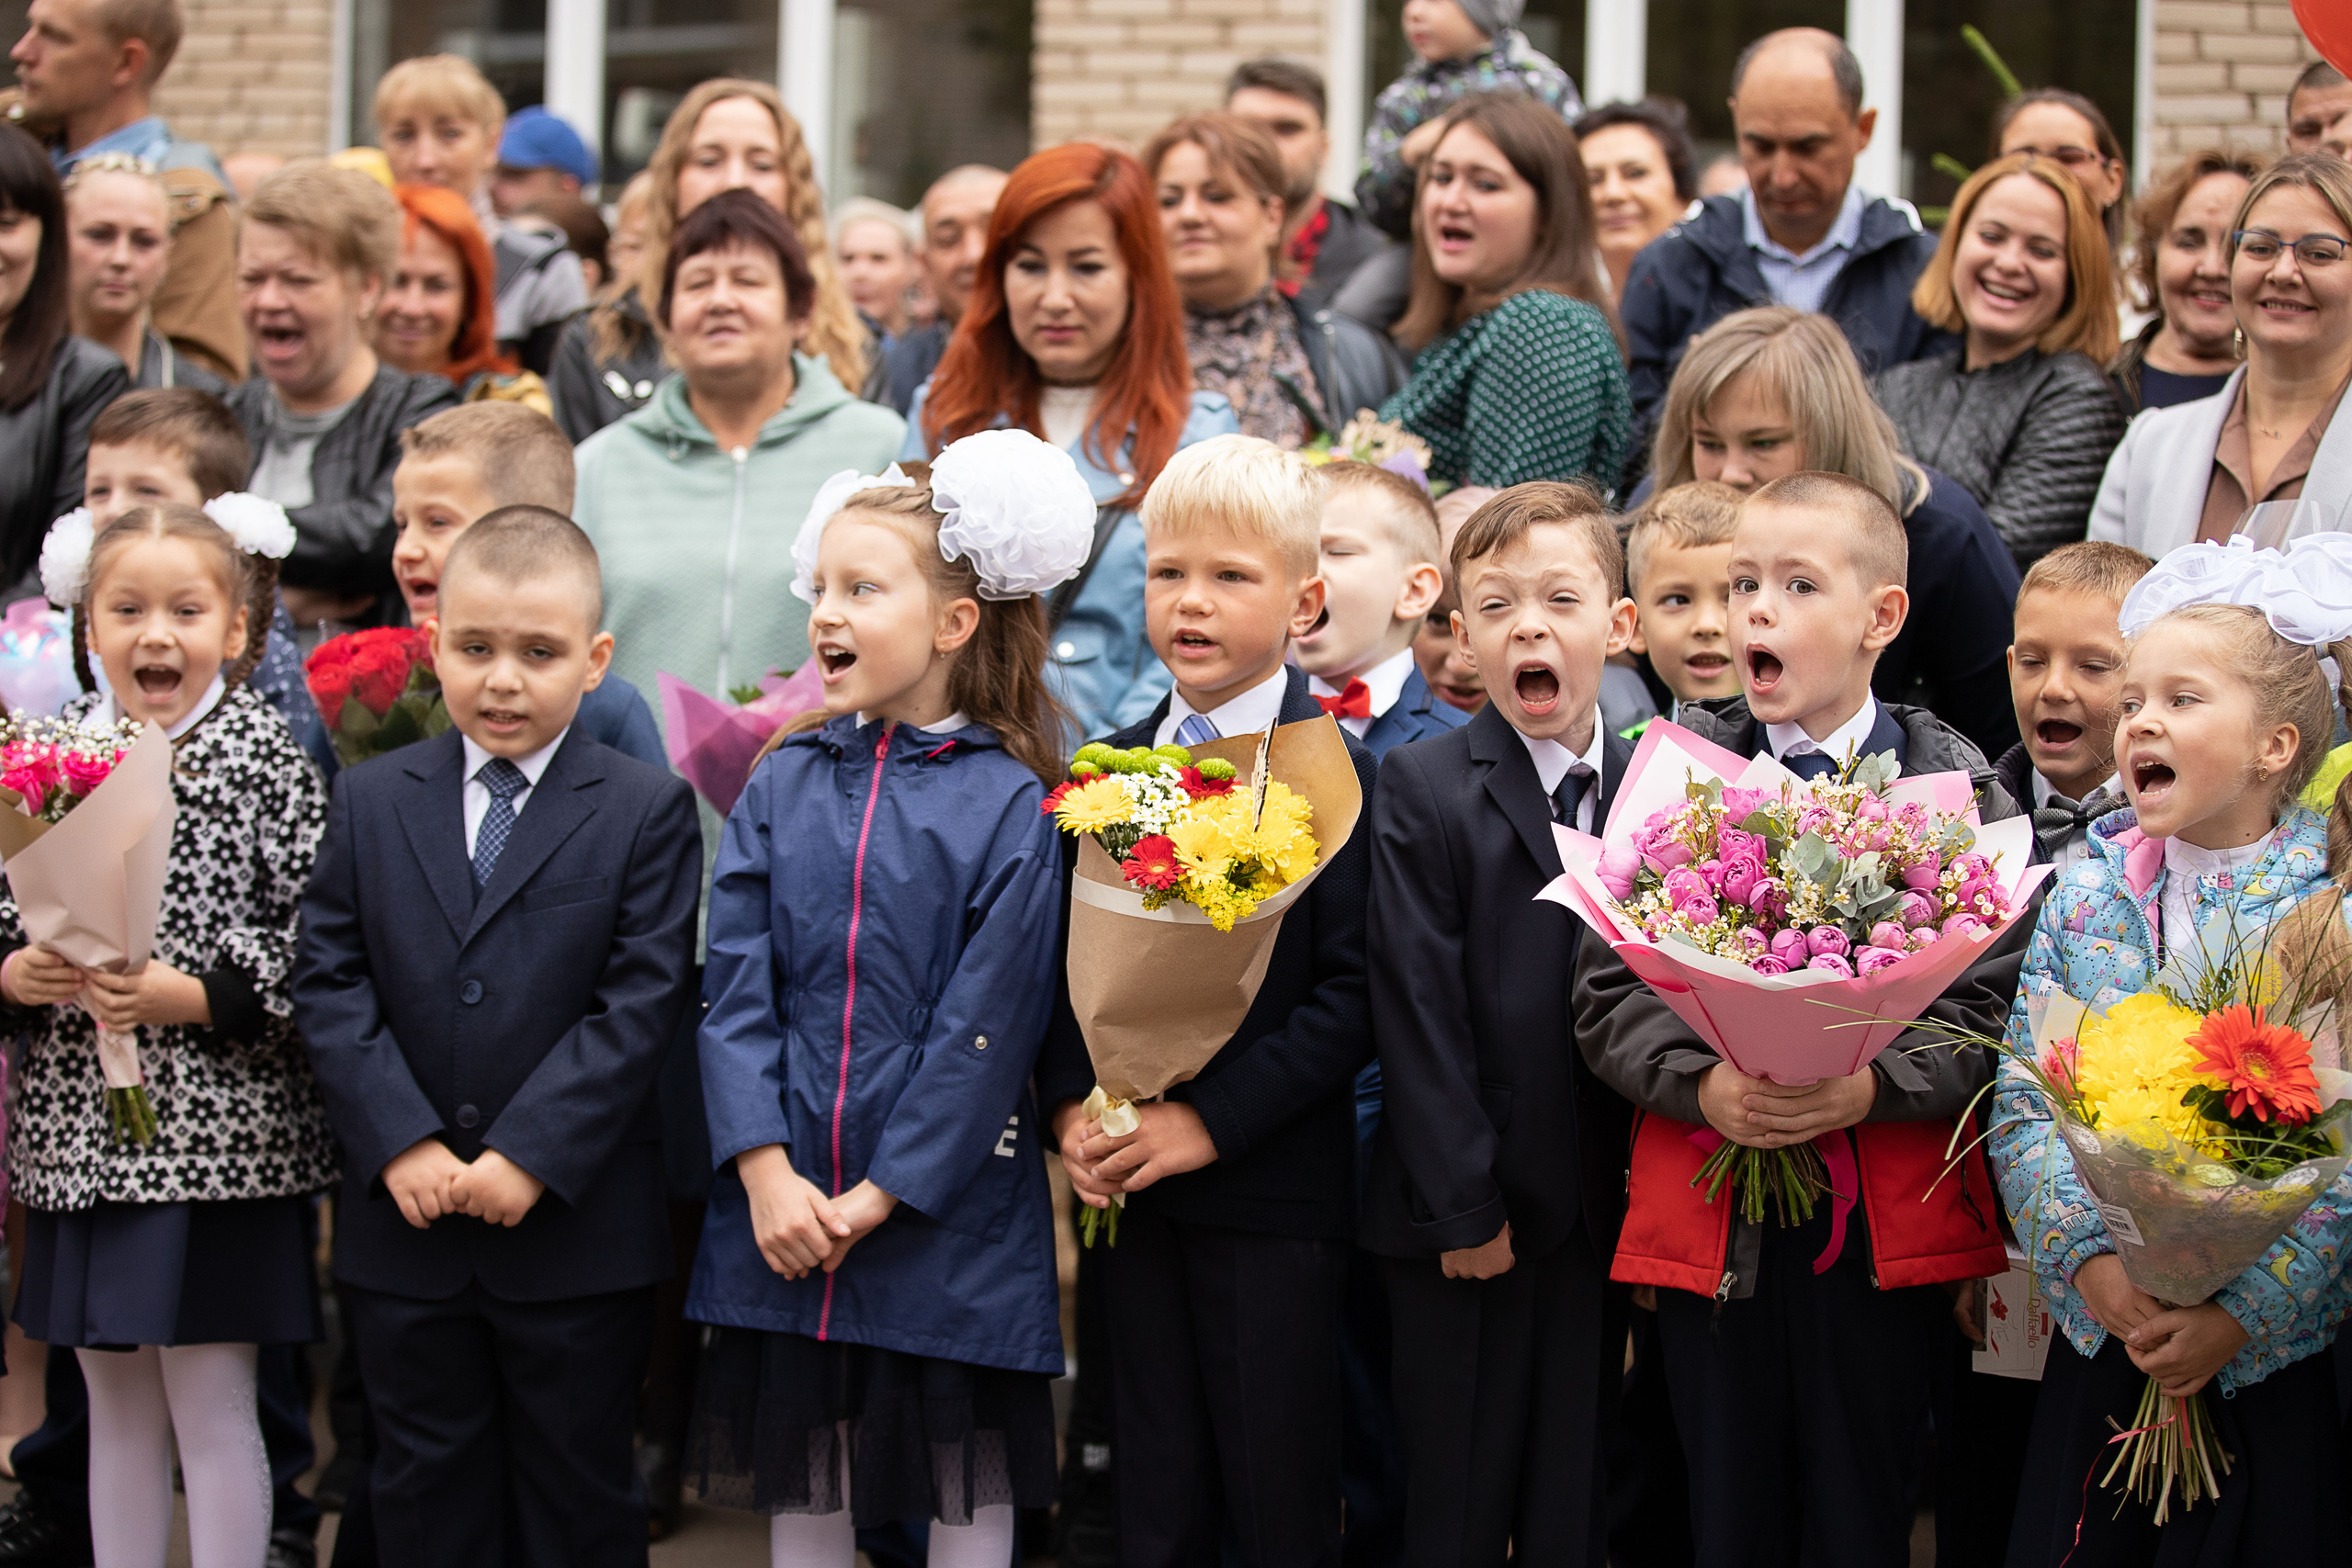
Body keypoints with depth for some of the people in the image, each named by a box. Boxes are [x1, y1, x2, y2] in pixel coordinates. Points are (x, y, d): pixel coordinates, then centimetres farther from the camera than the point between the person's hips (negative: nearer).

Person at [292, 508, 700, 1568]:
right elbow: (330, 982, 0)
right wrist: (401, 1144, -13)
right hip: (405, 1229, 3)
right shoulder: (371, 802, 5)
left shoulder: (648, 812, -4)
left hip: (576, 1226, -2)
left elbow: (641, 1001, -11)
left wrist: (531, 1155, -18)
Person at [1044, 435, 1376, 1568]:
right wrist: (1070, 1104, -3)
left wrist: (1212, 1122, -17)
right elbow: (1071, 959, 13)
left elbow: (1352, 993, -13)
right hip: (1130, 1186, 5)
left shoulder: (1336, 772, -9)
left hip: (1274, 1190, -5)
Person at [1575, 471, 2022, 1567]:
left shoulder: (1957, 792, 1)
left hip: (1889, 1218, -1)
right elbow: (1608, 992, 0)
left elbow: (1993, 1003, -6)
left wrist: (1872, 1084, -22)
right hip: (1709, 1215, 1)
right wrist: (1702, 1085, -18)